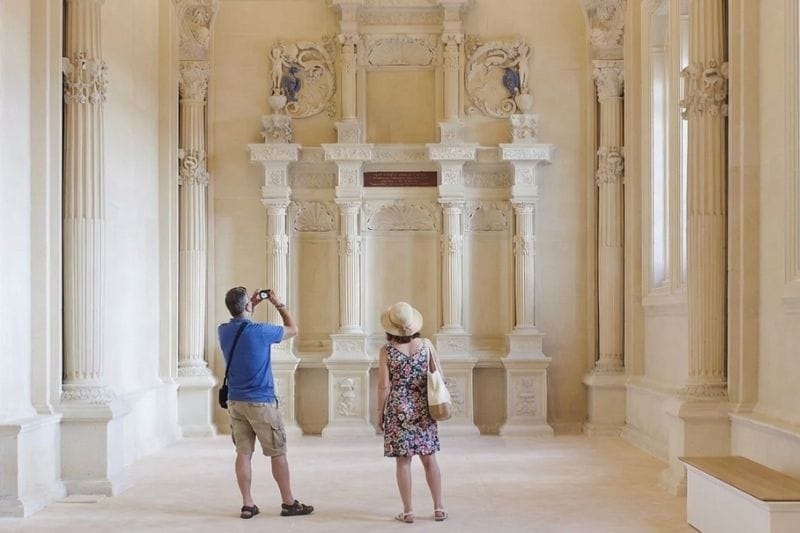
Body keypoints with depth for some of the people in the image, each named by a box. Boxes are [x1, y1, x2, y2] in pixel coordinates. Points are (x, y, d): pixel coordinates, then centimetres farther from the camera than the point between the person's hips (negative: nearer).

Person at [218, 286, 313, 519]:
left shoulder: (223, 331, 1)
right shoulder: (260, 331, -17)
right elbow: (293, 329, 1)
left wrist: (253, 305, 23)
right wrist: (279, 305, 10)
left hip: (235, 401, 6)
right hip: (261, 402, -6)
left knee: (244, 453, 7)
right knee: (278, 453, 4)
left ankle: (247, 504, 9)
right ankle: (288, 503, 10)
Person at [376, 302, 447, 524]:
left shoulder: (387, 351, -9)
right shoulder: (426, 344, -2)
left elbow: (384, 386, -8)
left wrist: (380, 412, 2)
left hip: (398, 411, -2)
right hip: (423, 409, 2)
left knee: (403, 461, 4)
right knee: (429, 459, 11)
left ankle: (408, 511, 7)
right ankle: (438, 508, 15)